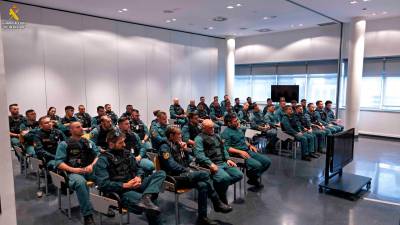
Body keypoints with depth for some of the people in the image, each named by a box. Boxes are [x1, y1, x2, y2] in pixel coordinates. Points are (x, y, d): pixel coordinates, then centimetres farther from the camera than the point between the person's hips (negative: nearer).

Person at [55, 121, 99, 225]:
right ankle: (88, 215, -33)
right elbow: (59, 163, -1)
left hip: (90, 170, 4)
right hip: (74, 172, -3)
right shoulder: (64, 144, 8)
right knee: (80, 181, -39)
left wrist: (92, 165, -8)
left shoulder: (89, 142, 19)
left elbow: (98, 155, 12)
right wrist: (73, 169, -16)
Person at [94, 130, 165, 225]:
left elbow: (138, 168, 17)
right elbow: (103, 184, -16)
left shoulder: (127, 153, 13)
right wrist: (125, 185, -21)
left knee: (161, 173, -17)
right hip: (120, 191, -8)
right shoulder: (103, 160, -8)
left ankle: (146, 198, -38)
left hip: (135, 185, 8)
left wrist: (139, 177, -8)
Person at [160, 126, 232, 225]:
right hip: (175, 178, -8)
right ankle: (217, 204, -13)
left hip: (184, 175, 8)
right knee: (204, 174, -24)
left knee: (203, 185, -23)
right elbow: (172, 166, -18)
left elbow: (188, 162, 17)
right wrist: (188, 170, -12)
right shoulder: (165, 148, -7)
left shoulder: (177, 145, 17)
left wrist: (186, 150, 2)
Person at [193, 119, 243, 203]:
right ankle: (221, 198, -2)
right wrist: (210, 164, -24)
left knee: (239, 175, -7)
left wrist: (228, 159, 9)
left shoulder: (216, 136, 23)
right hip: (211, 165, -8)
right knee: (225, 177, -31)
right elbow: (199, 155, -15)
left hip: (223, 163, 8)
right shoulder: (199, 138, -3)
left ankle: (221, 186, 11)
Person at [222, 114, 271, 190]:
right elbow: (226, 148, -20)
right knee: (257, 165, -28)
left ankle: (254, 179, 13)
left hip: (248, 151, 9)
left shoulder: (238, 128, 16)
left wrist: (249, 145, 12)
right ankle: (252, 180, 3)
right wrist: (240, 151, -25)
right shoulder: (226, 133, -11)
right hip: (238, 155, -9)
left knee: (267, 161, -1)